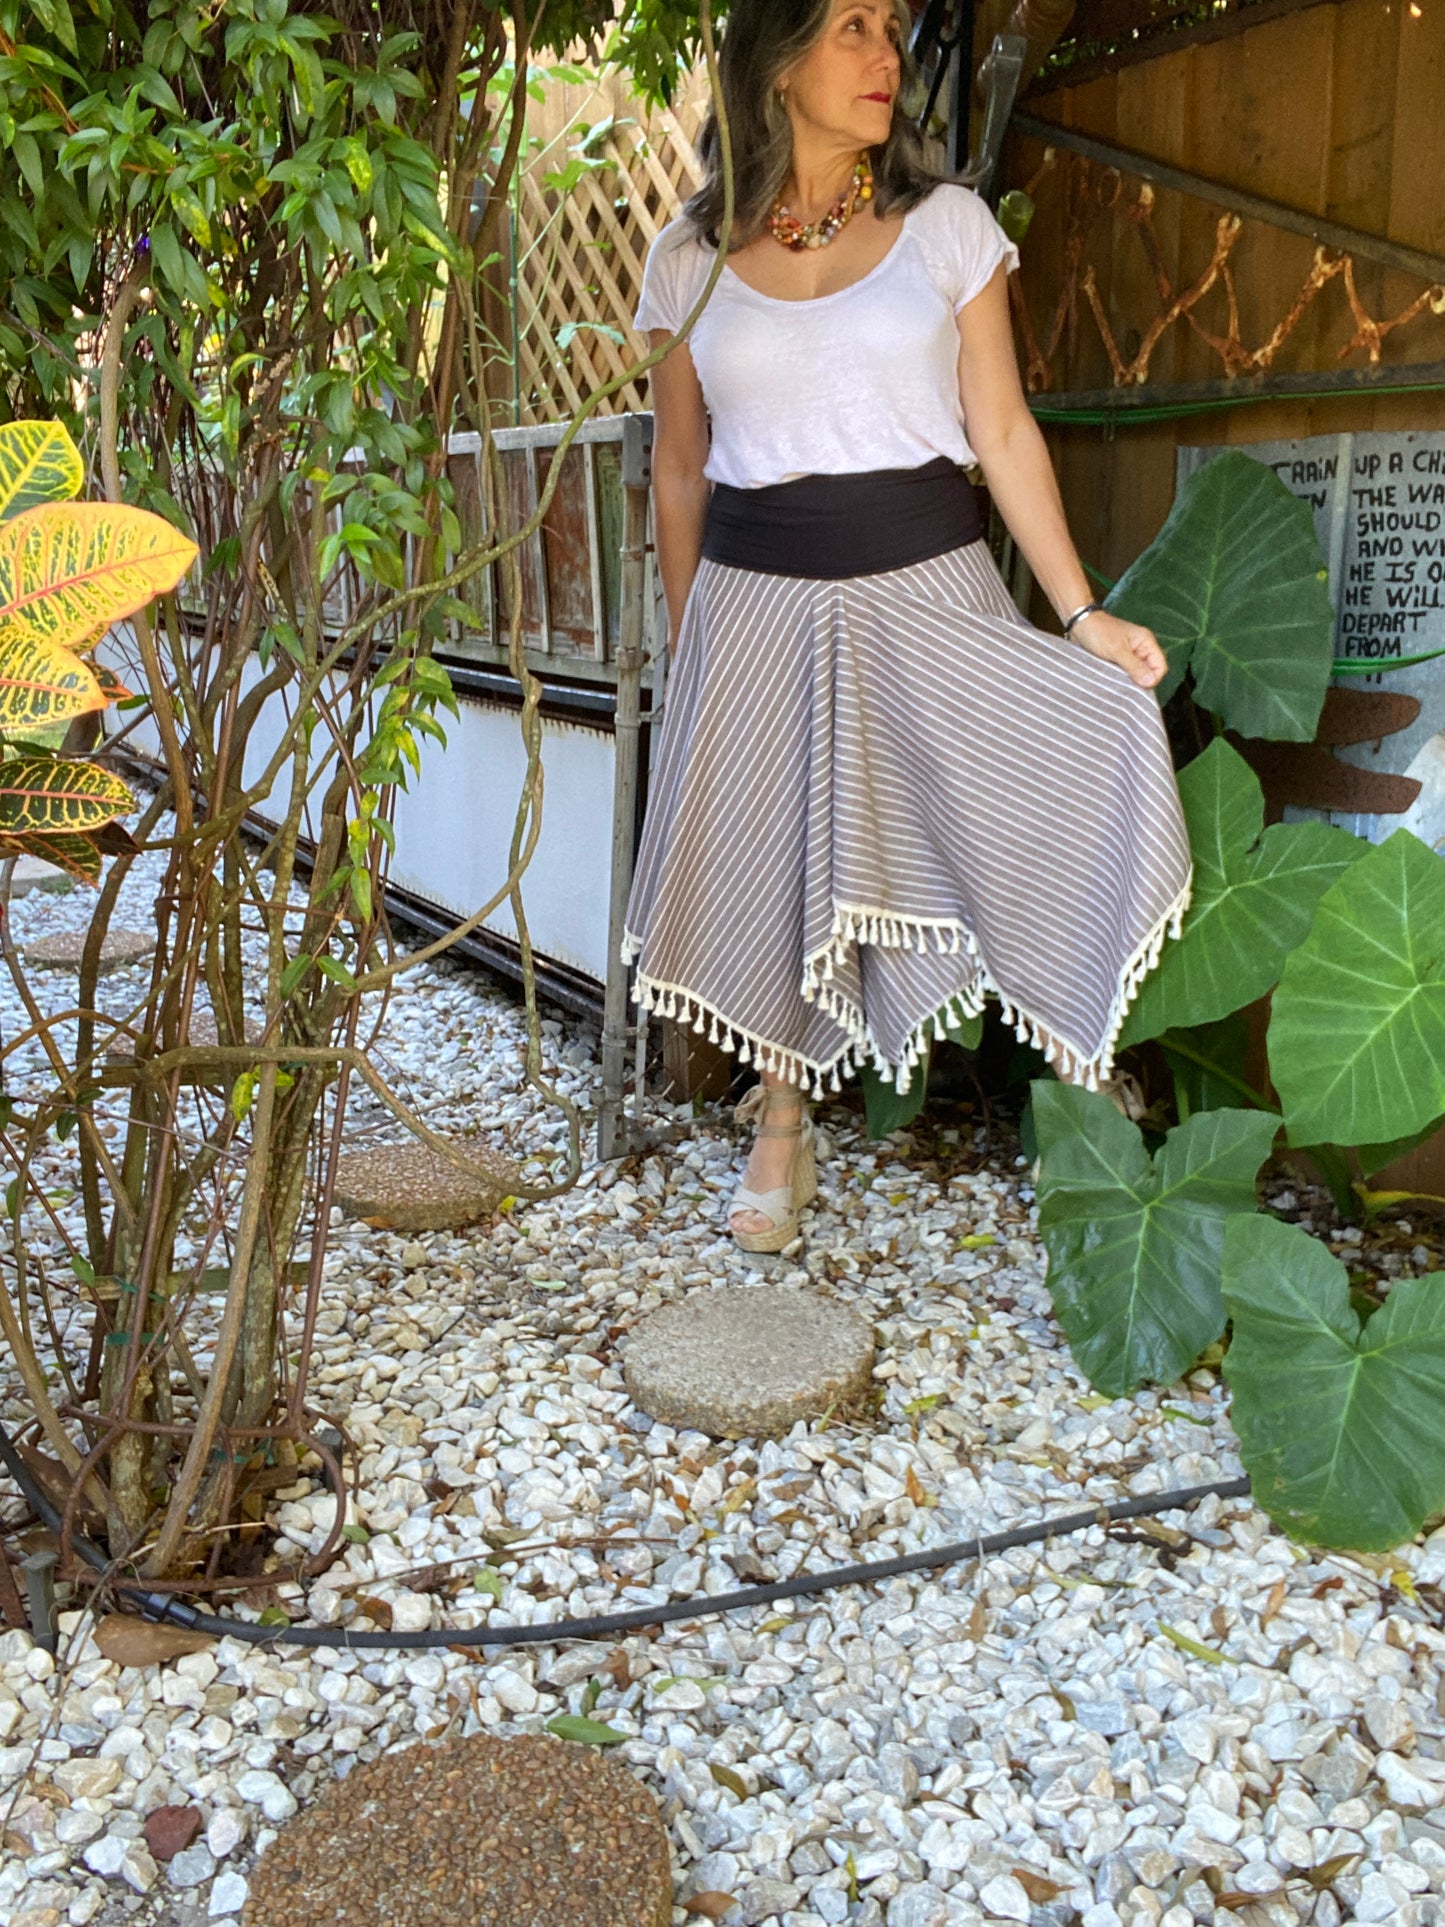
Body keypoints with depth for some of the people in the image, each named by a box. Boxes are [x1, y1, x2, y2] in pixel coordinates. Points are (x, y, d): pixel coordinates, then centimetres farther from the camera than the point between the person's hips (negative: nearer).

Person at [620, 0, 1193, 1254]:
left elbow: (1002, 430, 1)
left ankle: (1088, 1063, 18)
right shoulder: (689, 259, 5)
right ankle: (782, 1133, 24)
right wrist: (683, 646, 11)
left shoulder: (947, 225, 3)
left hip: (926, 590, 0)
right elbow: (679, 470, 10)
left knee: (1032, 821, -6)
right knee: (774, 863, 7)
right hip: (758, 606, 1)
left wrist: (1080, 611, -5)